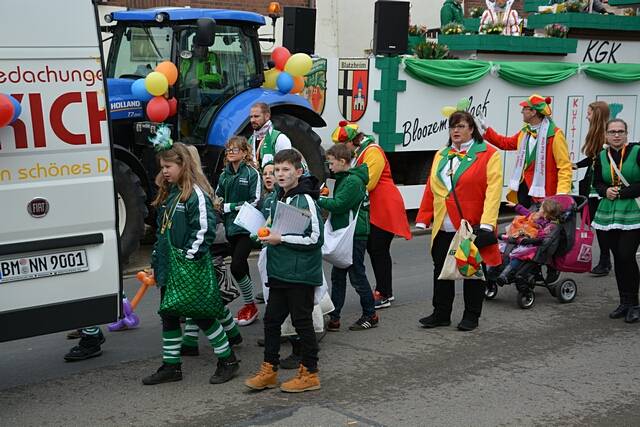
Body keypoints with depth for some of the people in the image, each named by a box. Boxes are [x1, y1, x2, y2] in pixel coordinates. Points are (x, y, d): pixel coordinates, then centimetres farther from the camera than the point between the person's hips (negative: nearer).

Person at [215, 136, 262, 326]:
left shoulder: (252, 173, -7)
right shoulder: (224, 175, 10)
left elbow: (255, 202, -11)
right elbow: (217, 197, 17)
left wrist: (230, 207, -13)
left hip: (246, 228, -6)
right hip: (231, 227, 6)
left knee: (236, 267, -13)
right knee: (241, 267, 12)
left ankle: (251, 306, 4)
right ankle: (248, 304, 25)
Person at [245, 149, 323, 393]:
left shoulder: (305, 200, -15)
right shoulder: (278, 198, 10)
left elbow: (315, 238, -19)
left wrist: (281, 239, -17)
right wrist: (269, 236, 8)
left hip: (301, 274, -8)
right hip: (279, 272, 8)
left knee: (302, 322, 2)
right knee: (271, 320, 11)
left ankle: (309, 374, 15)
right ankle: (269, 372, 22)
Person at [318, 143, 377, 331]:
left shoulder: (353, 181, -17)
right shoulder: (343, 178, 13)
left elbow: (338, 204, -22)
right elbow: (338, 202, 15)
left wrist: (318, 200, -13)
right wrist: (323, 199, 0)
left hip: (355, 235, -10)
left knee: (357, 276, 0)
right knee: (337, 275, 9)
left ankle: (370, 315, 12)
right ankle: (333, 318, 13)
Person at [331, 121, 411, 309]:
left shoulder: (372, 152, -15)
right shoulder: (357, 154, 17)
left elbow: (368, 182, -23)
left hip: (385, 208, -10)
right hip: (372, 209, 10)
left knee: (379, 250, -6)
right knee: (373, 249, 12)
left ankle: (384, 295, -1)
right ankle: (385, 291, 22)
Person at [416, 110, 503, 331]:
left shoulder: (488, 154, -4)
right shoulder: (441, 156, 13)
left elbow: (493, 190, -13)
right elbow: (430, 189, 13)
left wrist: (487, 223, -21)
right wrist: (423, 219, 8)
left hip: (472, 227, -5)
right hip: (443, 228, 5)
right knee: (441, 271, 9)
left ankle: (471, 316, 18)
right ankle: (441, 314, 21)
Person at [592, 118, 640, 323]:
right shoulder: (601, 157, 9)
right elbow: (597, 182, 18)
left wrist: (621, 192, -14)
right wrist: (606, 191, -3)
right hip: (609, 214, 5)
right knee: (618, 258, 9)